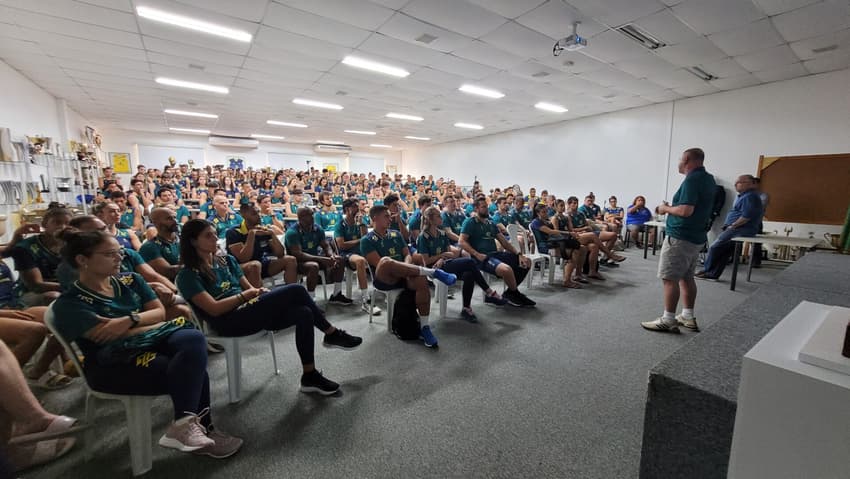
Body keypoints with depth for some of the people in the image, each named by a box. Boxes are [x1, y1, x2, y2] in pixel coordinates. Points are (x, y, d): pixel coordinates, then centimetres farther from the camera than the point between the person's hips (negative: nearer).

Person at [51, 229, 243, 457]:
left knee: (193, 339, -31)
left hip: (152, 340, 5)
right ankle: (202, 428, -18)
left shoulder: (130, 280, 12)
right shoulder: (70, 303, -4)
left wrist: (130, 320, -14)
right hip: (115, 362, -5)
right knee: (193, 369, -30)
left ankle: (187, 425, -27)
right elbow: (107, 335, -16)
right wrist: (152, 323, -6)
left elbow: (160, 311, 6)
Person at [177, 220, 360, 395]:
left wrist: (261, 292, -8)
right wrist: (244, 295, -8)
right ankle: (331, 334, -10)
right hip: (230, 322, -7)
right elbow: (214, 309, -13)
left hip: (250, 311, 7)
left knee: (303, 313, -23)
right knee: (296, 290, -25)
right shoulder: (188, 275, -3)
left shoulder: (227, 260, 17)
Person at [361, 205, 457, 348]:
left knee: (421, 280, -29)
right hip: (383, 279, -4)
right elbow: (379, 263, -11)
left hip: (402, 276, 5)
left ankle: (424, 327, -20)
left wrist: (406, 269, -14)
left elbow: (407, 255, 8)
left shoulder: (396, 234, 17)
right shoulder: (367, 240, 1)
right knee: (386, 261, -38)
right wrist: (400, 267, -19)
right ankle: (433, 272, -33)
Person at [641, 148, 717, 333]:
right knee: (687, 277, 16)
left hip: (680, 237, -10)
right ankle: (688, 317, 24)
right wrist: (671, 207, 13)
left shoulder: (692, 179, -17)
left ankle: (668, 321, 1)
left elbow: (686, 211, -26)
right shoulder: (708, 179, 13)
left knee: (670, 278, -4)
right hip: (695, 236, 10)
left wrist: (666, 208, -9)